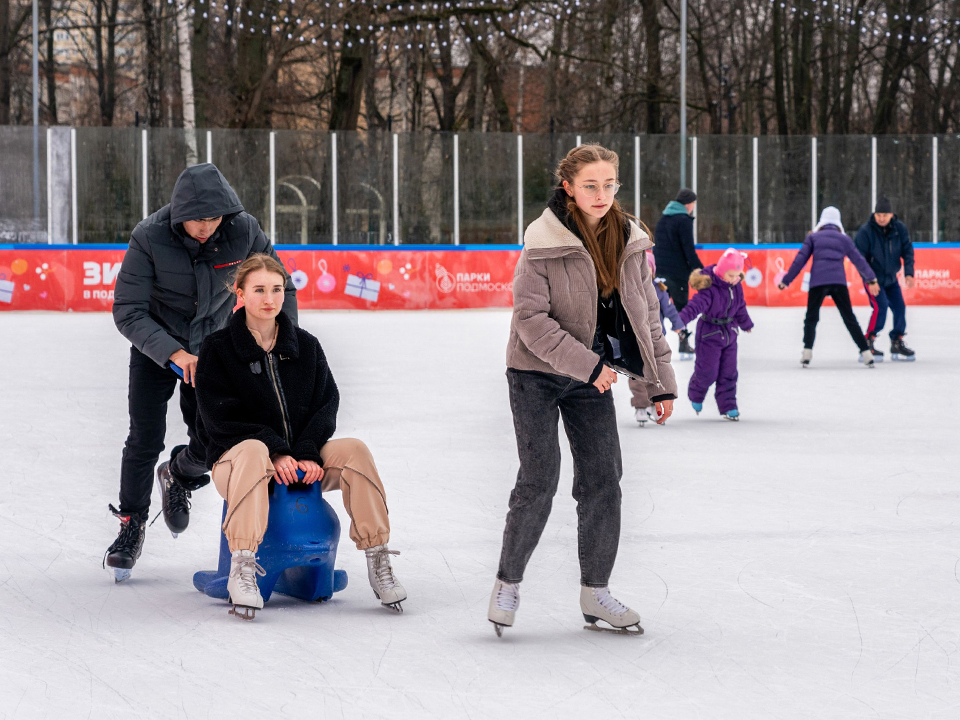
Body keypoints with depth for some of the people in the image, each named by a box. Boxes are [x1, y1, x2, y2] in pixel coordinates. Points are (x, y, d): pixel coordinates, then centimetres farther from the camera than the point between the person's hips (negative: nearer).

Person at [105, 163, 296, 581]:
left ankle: (178, 476, 33)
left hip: (211, 345, 2)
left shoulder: (242, 231, -22)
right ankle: (131, 524, 13)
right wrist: (175, 354, -36)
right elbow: (127, 312, -25)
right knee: (145, 440, -8)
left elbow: (279, 285, -6)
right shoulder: (150, 238, -28)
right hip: (155, 345, -2)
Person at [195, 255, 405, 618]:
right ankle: (242, 570, -46)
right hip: (234, 457, -4)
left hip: (301, 462, 4)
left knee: (354, 450, -22)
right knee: (254, 451, -39)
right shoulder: (217, 349, -1)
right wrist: (276, 452, -21)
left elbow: (326, 404, 5)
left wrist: (308, 454, -14)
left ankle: (377, 561, -18)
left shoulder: (305, 346, 11)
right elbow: (221, 418, -10)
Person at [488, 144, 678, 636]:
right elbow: (531, 318, -19)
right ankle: (508, 583, 8)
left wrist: (661, 383, 5)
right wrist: (586, 364, -23)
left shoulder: (629, 242, 1)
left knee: (603, 480, 2)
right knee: (539, 481, -8)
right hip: (536, 374, -5)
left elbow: (646, 315, 8)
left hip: (593, 376, 5)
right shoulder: (544, 242, -16)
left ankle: (595, 593, 13)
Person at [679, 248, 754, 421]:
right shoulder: (710, 288, -22)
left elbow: (740, 307, 17)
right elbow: (696, 304, -34)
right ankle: (695, 396, 29)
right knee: (707, 371, -1)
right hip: (710, 334, -6)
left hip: (729, 333, 6)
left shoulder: (736, 287, 0)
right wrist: (681, 320, -48)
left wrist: (746, 324, 32)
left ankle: (728, 407, 14)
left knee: (729, 372, 6)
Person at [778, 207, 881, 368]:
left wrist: (786, 281, 10)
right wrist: (871, 279, 28)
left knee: (811, 318, 9)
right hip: (839, 281, 1)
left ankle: (807, 354, -5)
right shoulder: (844, 238, 15)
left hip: (818, 282, -1)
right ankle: (866, 353, 3)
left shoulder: (813, 237, 12)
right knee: (849, 318, 8)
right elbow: (858, 260, 18)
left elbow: (800, 260, 6)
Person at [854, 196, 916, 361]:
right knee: (880, 307, -20)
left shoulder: (899, 228, -6)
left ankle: (897, 345, 19)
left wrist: (909, 273, -12)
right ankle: (867, 345, -14)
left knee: (900, 307, 4)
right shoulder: (865, 231, -18)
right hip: (873, 279, -5)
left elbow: (907, 251, -1)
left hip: (891, 278, 5)